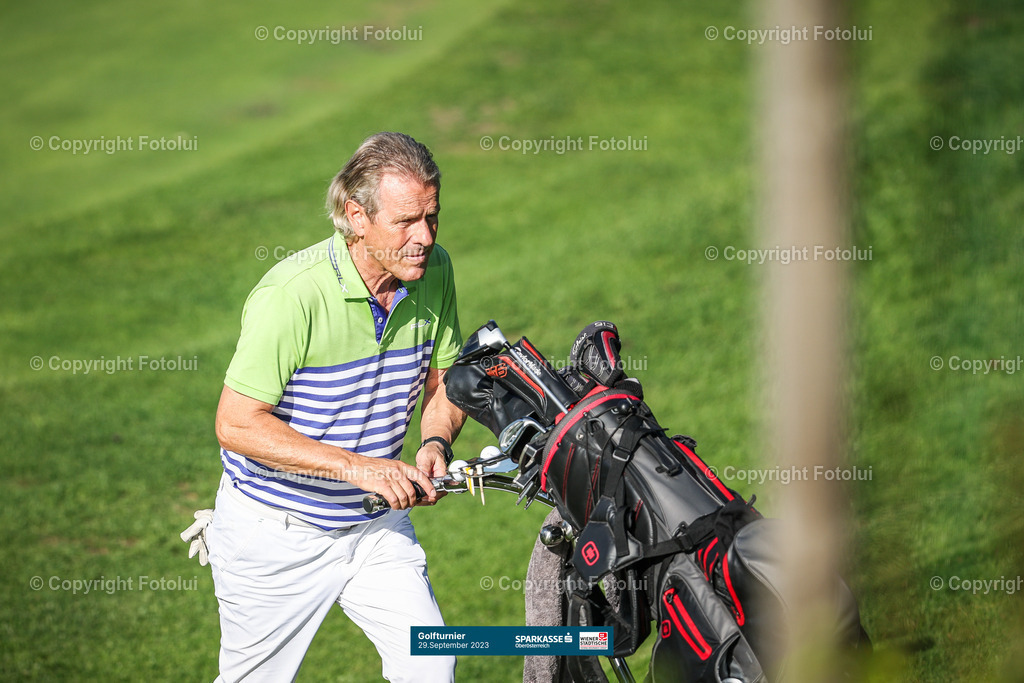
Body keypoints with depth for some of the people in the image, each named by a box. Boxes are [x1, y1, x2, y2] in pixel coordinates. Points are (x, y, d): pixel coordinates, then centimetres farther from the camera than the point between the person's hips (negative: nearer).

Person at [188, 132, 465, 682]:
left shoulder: (433, 271, -7)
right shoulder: (291, 294, -27)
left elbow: (443, 379, 8)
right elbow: (237, 425, -25)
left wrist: (435, 443, -14)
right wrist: (355, 466, -30)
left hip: (376, 523, 5)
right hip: (277, 531, -5)